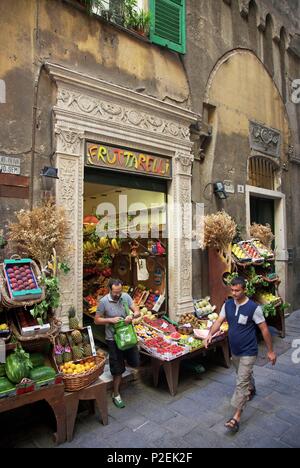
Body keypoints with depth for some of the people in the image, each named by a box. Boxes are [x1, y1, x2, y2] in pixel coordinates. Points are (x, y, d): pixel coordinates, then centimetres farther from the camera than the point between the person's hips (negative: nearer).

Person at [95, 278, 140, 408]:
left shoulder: (126, 297, -6)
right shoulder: (103, 301, -14)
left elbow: (137, 311, -4)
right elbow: (97, 320, -7)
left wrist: (132, 316, -27)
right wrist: (111, 320, -22)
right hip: (113, 339, -3)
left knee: (135, 362, 10)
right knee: (118, 369, 8)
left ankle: (123, 357, 42)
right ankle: (116, 394, 28)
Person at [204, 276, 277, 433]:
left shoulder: (253, 308, -21)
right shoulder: (227, 305, -5)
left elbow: (264, 329, -13)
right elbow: (219, 321, -6)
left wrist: (270, 351, -8)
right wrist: (210, 334, -25)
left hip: (248, 352, -6)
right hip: (234, 350, 6)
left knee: (241, 383, -5)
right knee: (245, 375, 29)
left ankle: (236, 417, 5)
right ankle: (251, 390, 57)